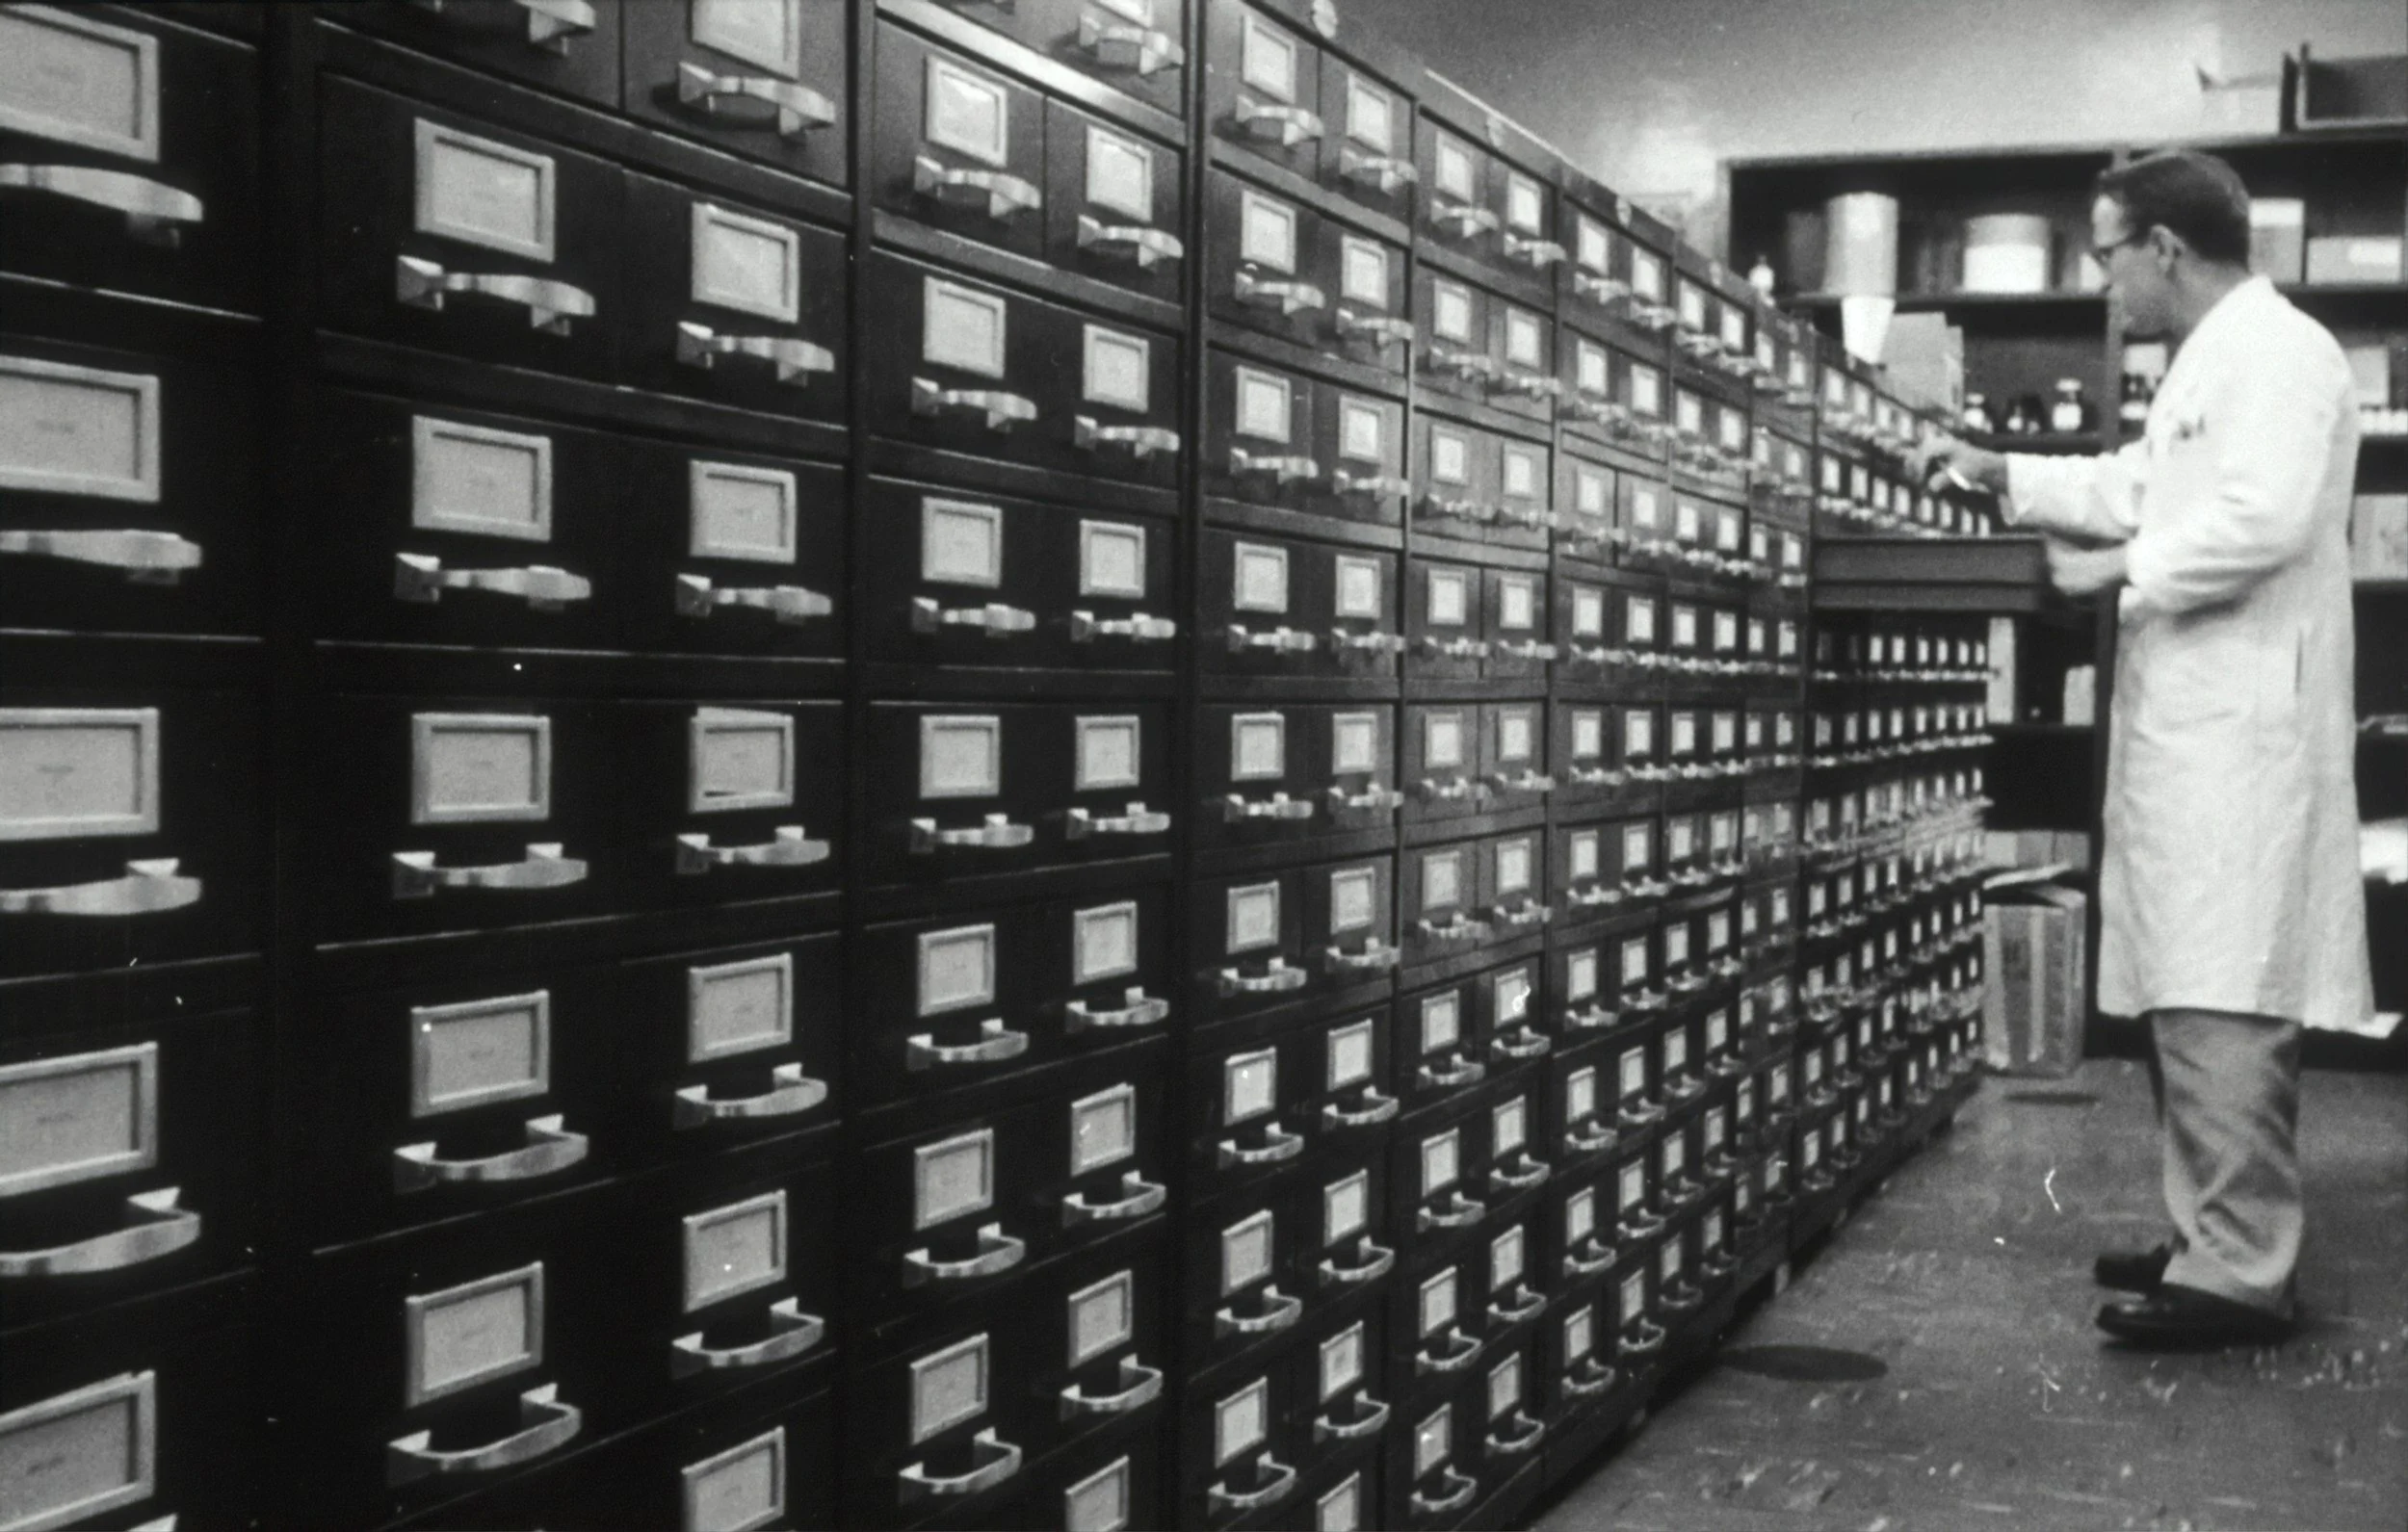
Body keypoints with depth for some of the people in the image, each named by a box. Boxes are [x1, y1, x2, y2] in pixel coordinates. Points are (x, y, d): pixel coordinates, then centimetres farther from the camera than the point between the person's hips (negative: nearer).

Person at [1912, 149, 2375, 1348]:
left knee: (2225, 1005, -11)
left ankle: (2241, 1275, -8)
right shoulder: (2212, 360, 23)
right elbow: (2140, 487, 35)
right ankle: (2212, 1238, 19)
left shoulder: (2276, 349, -10)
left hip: (2238, 732, -10)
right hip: (2192, 727, 10)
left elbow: (2263, 519, -24)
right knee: (2190, 1000, 12)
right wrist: (2003, 475, 28)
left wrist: (2121, 568, -13)